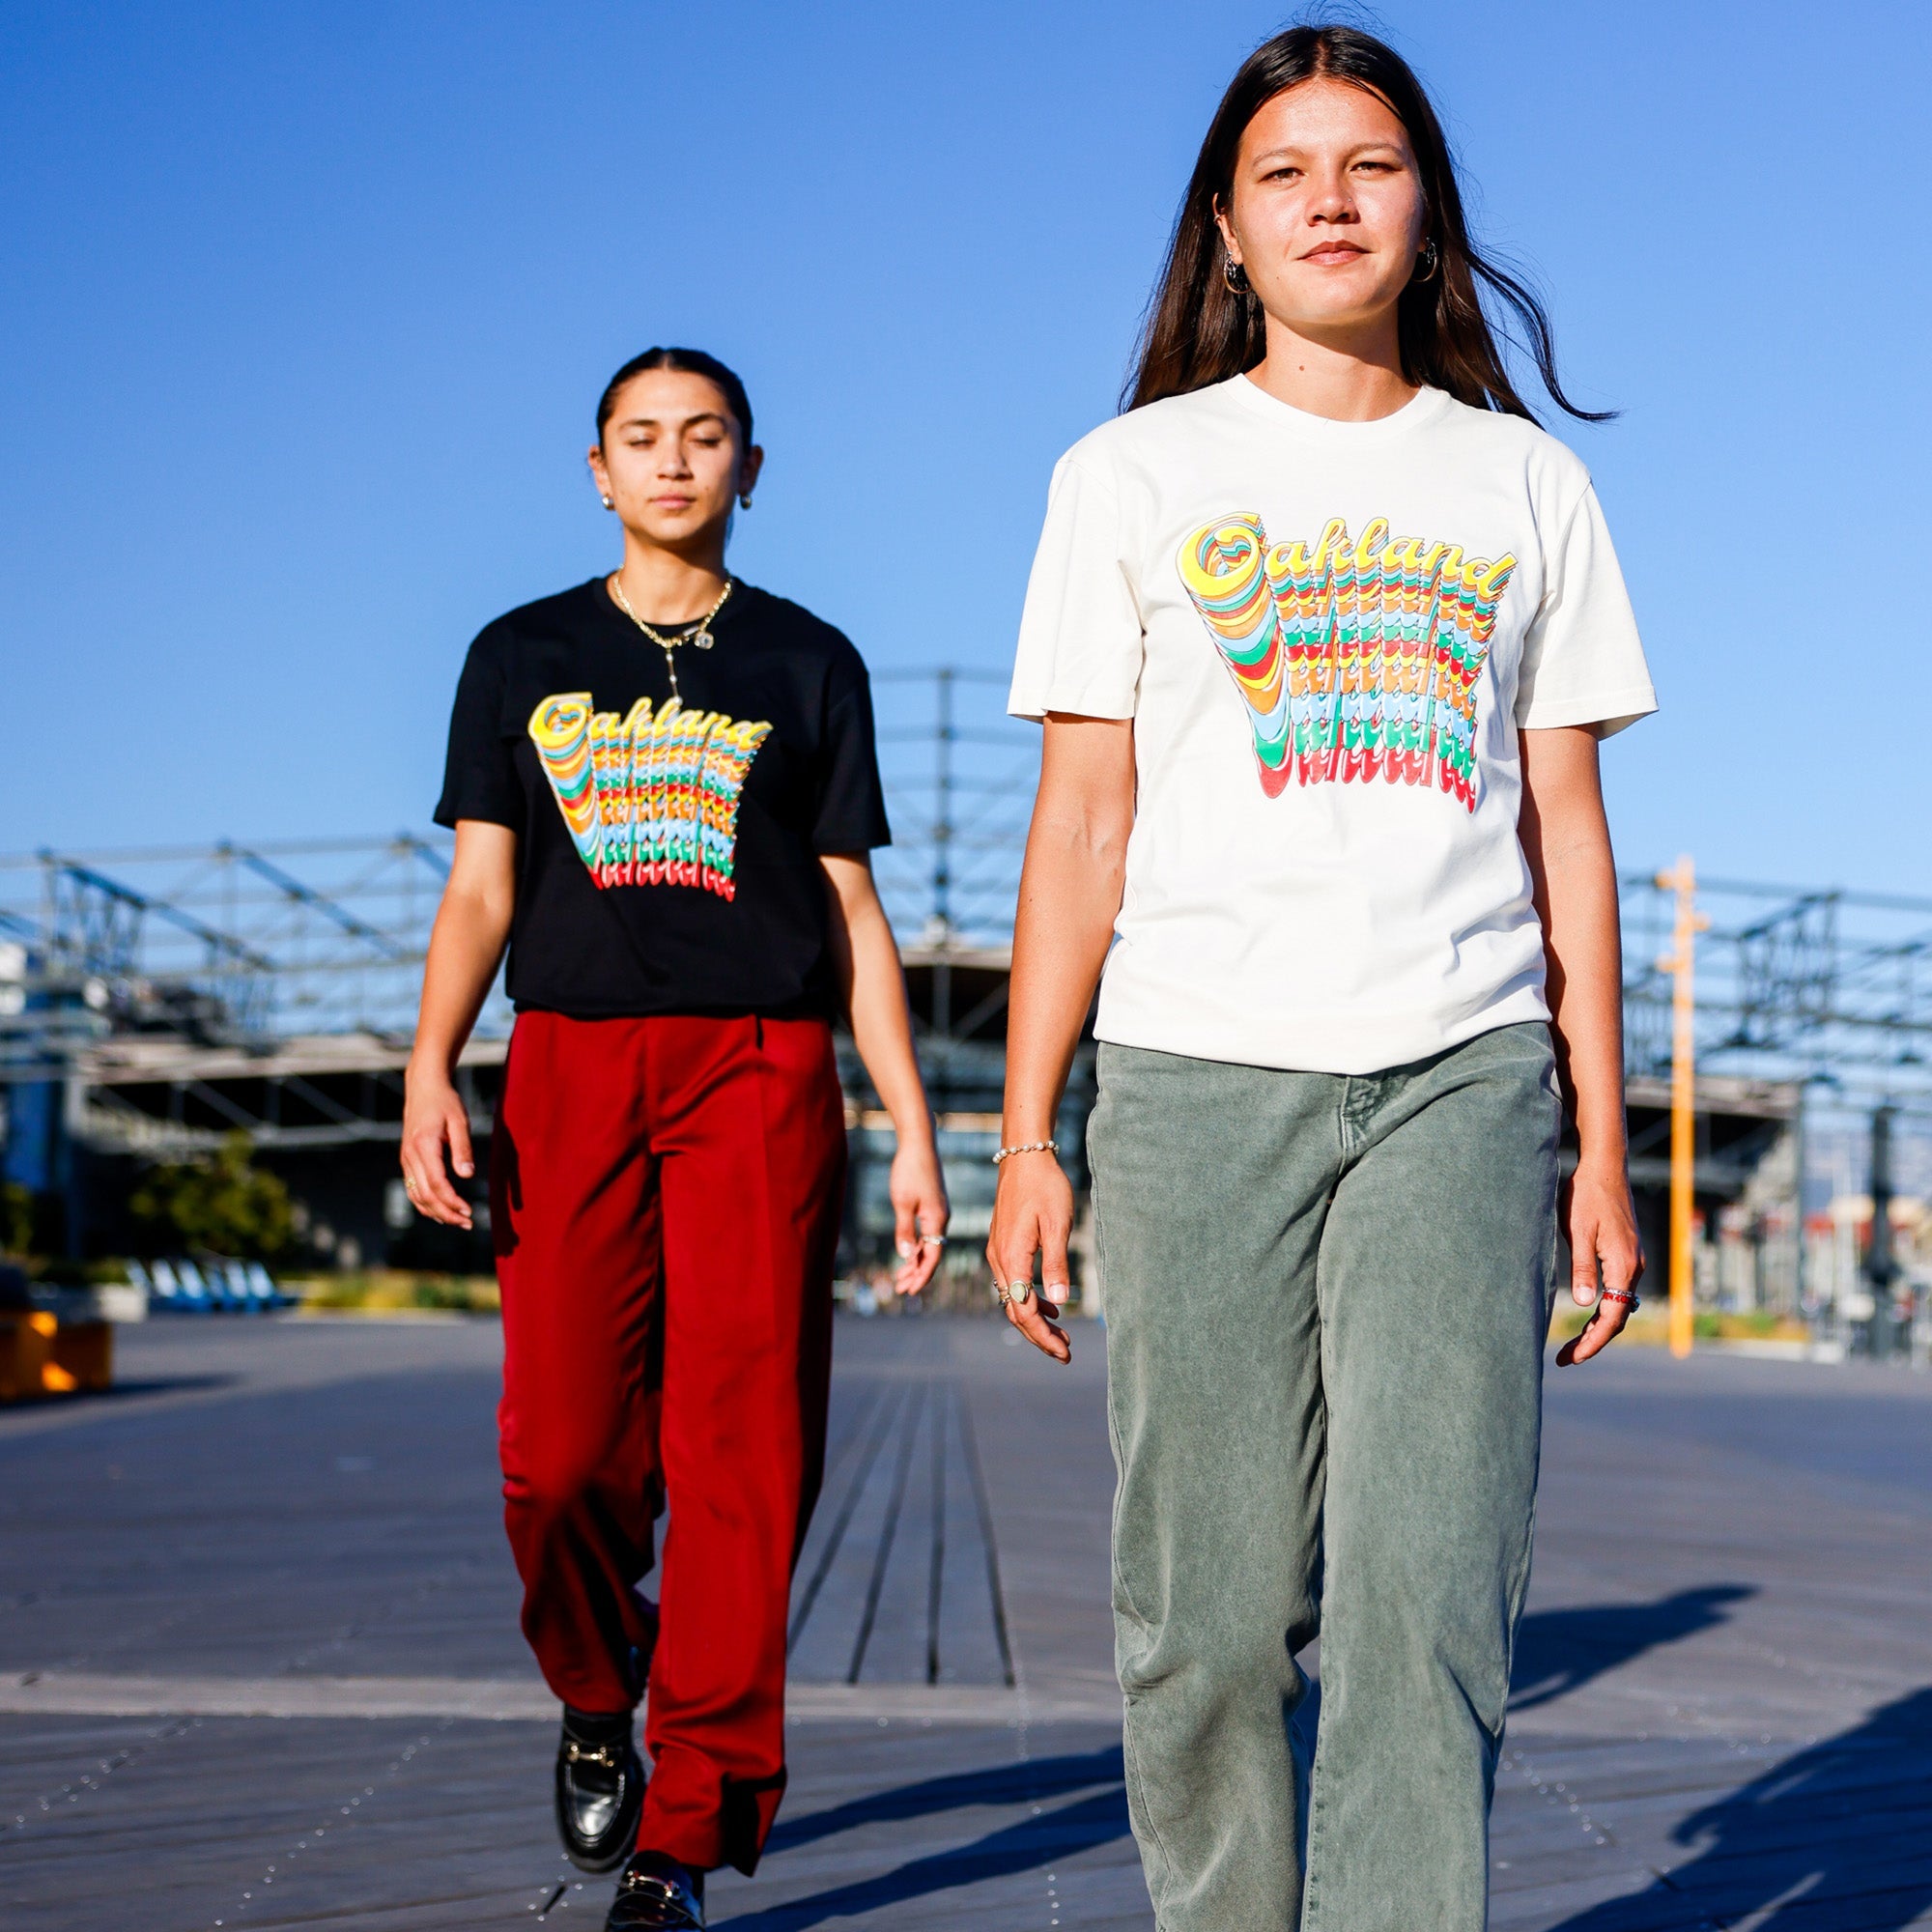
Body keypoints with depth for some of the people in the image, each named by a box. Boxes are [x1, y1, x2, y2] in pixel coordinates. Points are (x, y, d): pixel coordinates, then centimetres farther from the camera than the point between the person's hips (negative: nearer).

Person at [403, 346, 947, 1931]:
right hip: (573, 1068, 1)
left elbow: (854, 915, 12)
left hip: (762, 1071, 0)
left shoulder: (808, 665, 15)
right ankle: (598, 1701, 24)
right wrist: (431, 1069, -5)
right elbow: (482, 888, 11)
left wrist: (914, 1130, 4)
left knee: (743, 1453, -8)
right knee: (564, 1454, -6)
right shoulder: (524, 657, 17)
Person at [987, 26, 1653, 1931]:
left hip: (1463, 1074, 1)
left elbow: (1565, 824, 14)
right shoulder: (1132, 476, 11)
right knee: (1210, 1615, 0)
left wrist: (1600, 1144, 8)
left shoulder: (1526, 486, 15)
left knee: (1425, 1599, -10)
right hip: (1198, 1075, 0)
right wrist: (1025, 1141, 0)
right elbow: (1082, 820, 6)